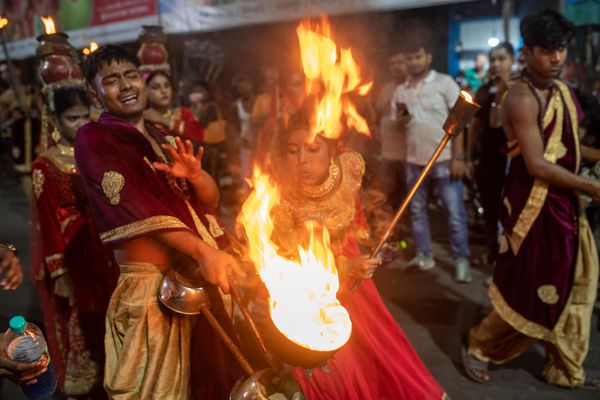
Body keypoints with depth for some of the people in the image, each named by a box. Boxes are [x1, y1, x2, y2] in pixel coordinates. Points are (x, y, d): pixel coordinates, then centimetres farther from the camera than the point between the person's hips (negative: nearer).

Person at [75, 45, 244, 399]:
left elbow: (211, 199, 8)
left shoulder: (161, 137, 14)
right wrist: (203, 250, -33)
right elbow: (138, 207, -21)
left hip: (198, 278, 7)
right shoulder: (93, 139, -6)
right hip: (152, 287, -6)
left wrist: (195, 175, -15)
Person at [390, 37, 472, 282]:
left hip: (444, 159, -5)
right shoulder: (400, 91, 9)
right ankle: (423, 255, 25)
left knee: (454, 212, -2)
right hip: (414, 161, 5)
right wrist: (401, 117, -8)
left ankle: (461, 260, 10)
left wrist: (458, 157, -14)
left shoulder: (445, 83, -4)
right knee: (417, 210, 12)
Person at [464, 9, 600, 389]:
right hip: (534, 205, -8)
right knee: (529, 291, 0)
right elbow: (536, 165, -22)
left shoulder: (563, 91, 11)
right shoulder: (522, 98, -17)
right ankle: (479, 346, 23)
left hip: (565, 201, 9)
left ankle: (566, 369, 31)